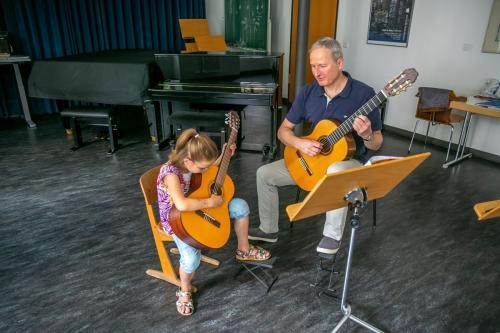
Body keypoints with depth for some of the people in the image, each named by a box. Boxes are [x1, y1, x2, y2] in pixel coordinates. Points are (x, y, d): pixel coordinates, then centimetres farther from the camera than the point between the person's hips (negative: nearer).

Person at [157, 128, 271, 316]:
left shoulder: (192, 163, -9)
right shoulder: (171, 173, -32)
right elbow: (181, 205, -47)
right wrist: (209, 202, -33)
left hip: (199, 210, 7)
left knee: (240, 206, -1)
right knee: (192, 257, -31)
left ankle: (243, 250, 19)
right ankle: (185, 290, 5)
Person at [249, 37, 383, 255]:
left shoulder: (363, 94, -15)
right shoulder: (308, 92, -3)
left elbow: (376, 144, -9)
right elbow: (283, 130, 1)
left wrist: (366, 135, -34)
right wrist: (299, 143, -21)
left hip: (349, 160, -5)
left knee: (335, 173, -41)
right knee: (264, 174, -2)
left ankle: (332, 236, -20)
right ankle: (268, 229, 17)